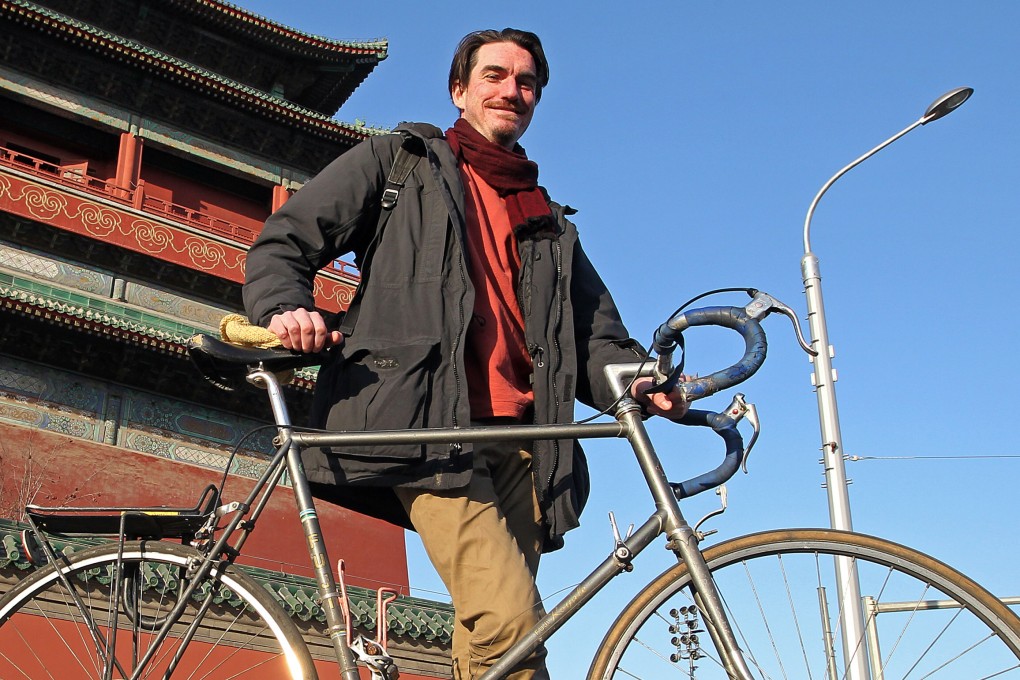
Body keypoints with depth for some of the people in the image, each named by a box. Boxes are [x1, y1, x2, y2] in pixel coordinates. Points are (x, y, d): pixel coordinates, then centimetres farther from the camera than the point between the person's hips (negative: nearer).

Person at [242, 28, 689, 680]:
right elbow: (284, 244, 12)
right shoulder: (400, 161, 18)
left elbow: (595, 332, 20)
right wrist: (285, 309, -10)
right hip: (428, 423, -5)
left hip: (518, 441, 5)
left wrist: (638, 378, -3)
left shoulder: (550, 223, 30)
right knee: (510, 618, -24)